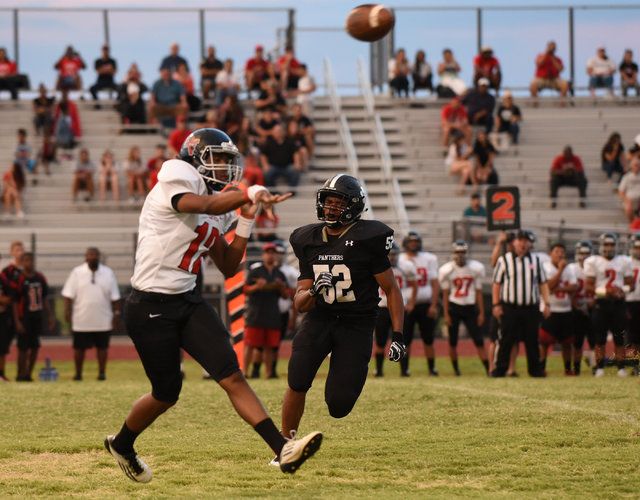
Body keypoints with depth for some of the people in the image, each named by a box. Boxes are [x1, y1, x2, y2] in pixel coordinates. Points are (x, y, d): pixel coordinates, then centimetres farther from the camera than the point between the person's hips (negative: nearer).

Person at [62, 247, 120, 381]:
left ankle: (102, 372, 10)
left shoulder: (108, 273, 7)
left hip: (103, 319, 1)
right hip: (81, 319, -1)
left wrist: (116, 315, 2)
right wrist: (67, 311, -11)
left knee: (102, 347, 3)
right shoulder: (77, 272, 3)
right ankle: (78, 373, 11)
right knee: (79, 347, 2)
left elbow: (115, 297, 8)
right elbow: (68, 294, 0)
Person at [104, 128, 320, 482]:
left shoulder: (219, 205, 12)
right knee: (166, 393, 5)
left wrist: (246, 221, 5)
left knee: (231, 375, -8)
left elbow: (228, 268, 14)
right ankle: (121, 444, 33)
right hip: (150, 307, -7)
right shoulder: (175, 181, -12)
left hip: (187, 302, 7)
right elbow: (204, 206, -33)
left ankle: (283, 449, -17)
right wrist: (248, 193, -41)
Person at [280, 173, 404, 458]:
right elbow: (300, 303, 7)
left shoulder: (367, 239, -9)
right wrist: (313, 292, -17)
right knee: (297, 382, -23)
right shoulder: (309, 241, 4)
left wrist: (398, 336, -9)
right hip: (320, 317, 3)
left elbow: (391, 290, -3)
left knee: (338, 406, -11)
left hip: (356, 324, -3)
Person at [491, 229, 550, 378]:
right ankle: (499, 369, 1)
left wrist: (546, 304, 5)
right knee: (505, 340, -4)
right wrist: (496, 304, -4)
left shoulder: (536, 260, 12)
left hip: (531, 308, 3)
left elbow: (543, 283, 14)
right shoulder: (504, 260, 3)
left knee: (532, 340, 6)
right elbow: (497, 283, 3)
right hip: (509, 308, -3)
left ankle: (535, 369, 13)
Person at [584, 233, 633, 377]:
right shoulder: (593, 262, 3)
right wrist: (605, 291, -16)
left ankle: (621, 368, 4)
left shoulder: (623, 262, 11)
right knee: (600, 338, -2)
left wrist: (621, 289, -10)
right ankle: (599, 367, 4)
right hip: (601, 303, -2)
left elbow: (630, 284, 13)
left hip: (618, 304, 2)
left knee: (619, 338, 1)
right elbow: (588, 286, -2)